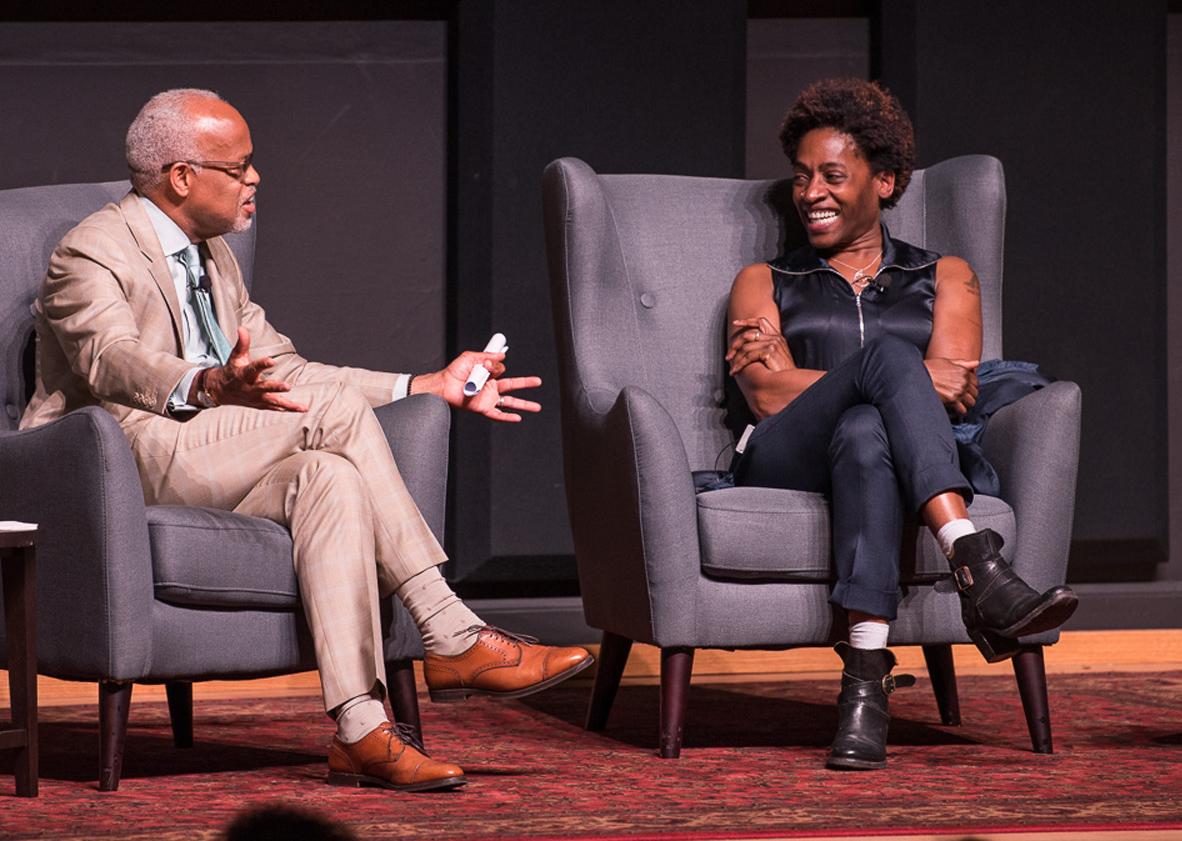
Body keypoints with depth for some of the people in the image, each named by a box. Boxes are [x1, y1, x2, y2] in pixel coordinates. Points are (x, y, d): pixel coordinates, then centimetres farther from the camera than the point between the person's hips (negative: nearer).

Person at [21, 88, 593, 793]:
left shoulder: (214, 257, 23)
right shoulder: (91, 253, -5)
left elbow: (284, 373, 21)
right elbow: (115, 361, -25)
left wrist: (430, 387, 14)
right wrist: (210, 385, -47)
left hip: (212, 469, 8)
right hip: (131, 463, -8)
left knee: (329, 478, -26)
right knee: (338, 411, -24)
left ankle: (360, 730, -34)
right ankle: (453, 639, -25)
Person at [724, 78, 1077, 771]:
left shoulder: (943, 278, 24)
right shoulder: (764, 283, 25)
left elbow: (954, 390, 4)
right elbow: (768, 396, 4)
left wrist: (799, 372, -1)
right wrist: (916, 379, -8)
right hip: (783, 466, 0)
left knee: (864, 433, -41)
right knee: (885, 353, -34)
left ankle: (868, 675, -57)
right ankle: (980, 571, -55)